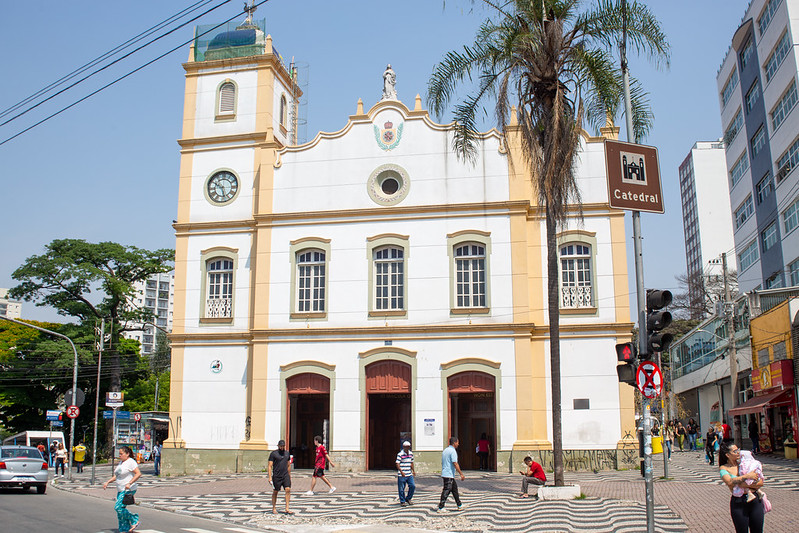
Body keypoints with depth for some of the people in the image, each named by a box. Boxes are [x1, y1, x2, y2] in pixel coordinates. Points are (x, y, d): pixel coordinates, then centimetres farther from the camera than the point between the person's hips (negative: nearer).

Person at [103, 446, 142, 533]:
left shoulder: (131, 462, -13)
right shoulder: (121, 462, 15)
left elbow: (138, 474, -21)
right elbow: (116, 476, 24)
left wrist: (129, 483, -28)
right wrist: (108, 482, 13)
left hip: (128, 490, -9)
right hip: (120, 490, 9)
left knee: (118, 507, -17)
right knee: (120, 509, 7)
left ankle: (134, 520, -2)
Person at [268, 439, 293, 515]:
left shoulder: (287, 453, 13)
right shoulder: (273, 454, -3)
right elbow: (270, 466, -6)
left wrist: (289, 476, 21)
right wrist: (269, 477, -12)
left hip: (285, 476, 4)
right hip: (276, 476, -4)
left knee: (288, 490, -10)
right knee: (275, 492, 6)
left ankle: (287, 509, -8)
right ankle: (274, 509, 20)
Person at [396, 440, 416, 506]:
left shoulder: (411, 453, 10)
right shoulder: (400, 454, -11)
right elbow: (397, 464, -16)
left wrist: (413, 470, 15)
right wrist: (401, 472, -26)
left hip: (409, 474, 6)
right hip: (401, 475, -6)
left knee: (413, 486, -1)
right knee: (401, 489, 1)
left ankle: (408, 499, 18)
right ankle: (402, 502, 15)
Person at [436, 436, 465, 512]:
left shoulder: (445, 450, 15)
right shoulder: (453, 451, -14)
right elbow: (455, 464, -20)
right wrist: (461, 474, -17)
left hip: (444, 474, 10)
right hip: (449, 475, -10)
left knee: (455, 488, 17)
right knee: (446, 491, -6)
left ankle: (459, 505, 24)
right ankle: (440, 508, -4)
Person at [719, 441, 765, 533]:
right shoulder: (723, 468, 0)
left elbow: (760, 483, 2)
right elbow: (730, 482, -20)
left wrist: (746, 485, -14)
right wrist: (747, 476, -19)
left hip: (755, 501, 3)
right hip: (738, 503, -3)